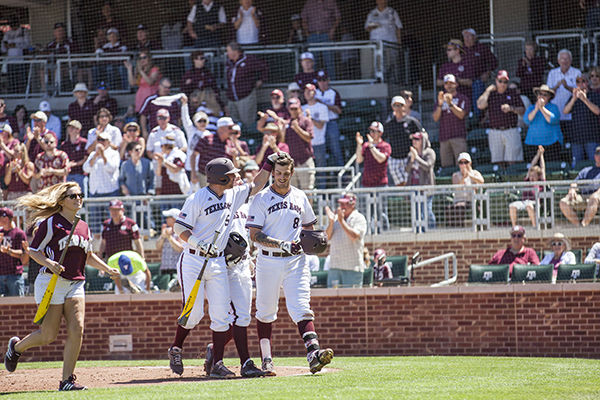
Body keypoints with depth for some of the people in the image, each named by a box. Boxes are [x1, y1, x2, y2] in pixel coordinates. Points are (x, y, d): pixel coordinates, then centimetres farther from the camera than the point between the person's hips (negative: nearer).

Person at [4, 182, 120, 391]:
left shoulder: (84, 227, 15)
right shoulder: (51, 223, -4)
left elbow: (88, 256, 28)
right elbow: (33, 250, -5)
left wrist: (108, 269, 16)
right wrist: (49, 263, -23)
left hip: (76, 284, 5)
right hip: (52, 282, -5)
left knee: (77, 329, -12)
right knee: (48, 336, -5)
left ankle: (67, 379, -6)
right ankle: (16, 347, 27)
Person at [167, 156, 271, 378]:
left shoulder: (233, 195, 7)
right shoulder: (197, 199, -12)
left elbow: (256, 186, 20)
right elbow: (179, 227, -12)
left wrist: (269, 165, 11)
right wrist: (198, 244, -25)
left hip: (217, 263, 6)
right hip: (193, 261, -6)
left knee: (222, 315, -3)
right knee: (194, 313, -8)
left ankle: (217, 364, -2)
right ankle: (175, 349, 17)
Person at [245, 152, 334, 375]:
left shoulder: (300, 197, 10)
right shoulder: (261, 199, -2)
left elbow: (309, 227, 23)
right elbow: (255, 234, -9)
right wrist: (282, 244, -20)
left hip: (295, 261, 2)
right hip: (268, 262, -2)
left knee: (301, 308, -11)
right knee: (266, 311, 6)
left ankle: (313, 352, -26)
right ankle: (266, 359, 14)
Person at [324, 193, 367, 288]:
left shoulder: (359, 218, 0)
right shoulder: (336, 217, 16)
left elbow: (354, 236, -16)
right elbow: (327, 237, 9)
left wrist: (341, 221, -14)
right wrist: (331, 222, -6)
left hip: (352, 266, -5)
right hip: (334, 265, 5)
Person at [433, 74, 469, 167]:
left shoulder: (462, 98, 8)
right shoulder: (441, 99, 19)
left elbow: (461, 115, -7)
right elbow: (435, 118, 9)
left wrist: (450, 104, -17)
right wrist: (440, 104, -6)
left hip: (458, 137, -4)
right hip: (444, 138, 4)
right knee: (446, 165, 0)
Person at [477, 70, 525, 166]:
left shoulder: (513, 93, 9)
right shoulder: (490, 94, 10)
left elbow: (522, 110, 7)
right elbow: (480, 106, -7)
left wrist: (511, 108, -11)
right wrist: (488, 91, -2)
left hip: (511, 132, -1)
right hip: (495, 132, 1)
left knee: (513, 162, -8)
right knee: (497, 162, -1)